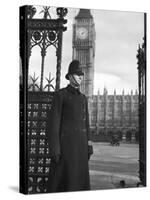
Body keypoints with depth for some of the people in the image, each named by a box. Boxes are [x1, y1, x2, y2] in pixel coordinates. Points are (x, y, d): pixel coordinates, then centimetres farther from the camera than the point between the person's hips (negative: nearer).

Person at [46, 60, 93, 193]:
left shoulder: (83, 98, 17)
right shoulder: (60, 95, -5)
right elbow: (53, 121, -10)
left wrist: (88, 146, 12)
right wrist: (54, 148, -17)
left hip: (80, 143, 7)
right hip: (65, 142, -7)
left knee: (80, 178, 6)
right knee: (61, 180, -5)